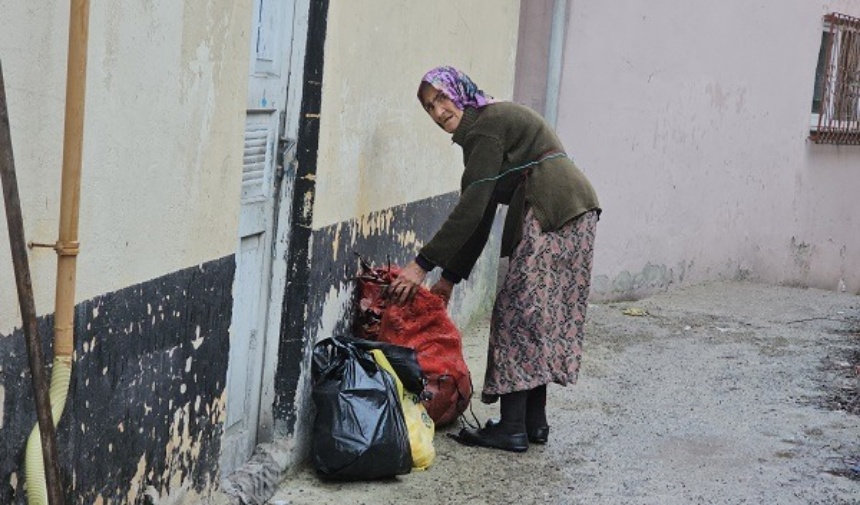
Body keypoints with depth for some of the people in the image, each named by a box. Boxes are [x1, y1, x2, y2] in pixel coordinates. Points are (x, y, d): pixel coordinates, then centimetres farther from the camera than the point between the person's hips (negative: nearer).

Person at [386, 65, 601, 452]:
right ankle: (535, 421, 16)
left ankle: (512, 428, -6)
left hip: (552, 214, -10)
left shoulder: (487, 126, -9)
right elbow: (481, 215, 20)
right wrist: (450, 277, 17)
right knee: (541, 317, 12)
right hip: (575, 208, 10)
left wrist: (423, 263, -17)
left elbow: (472, 208, -17)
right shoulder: (485, 127, 21)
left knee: (518, 312, -7)